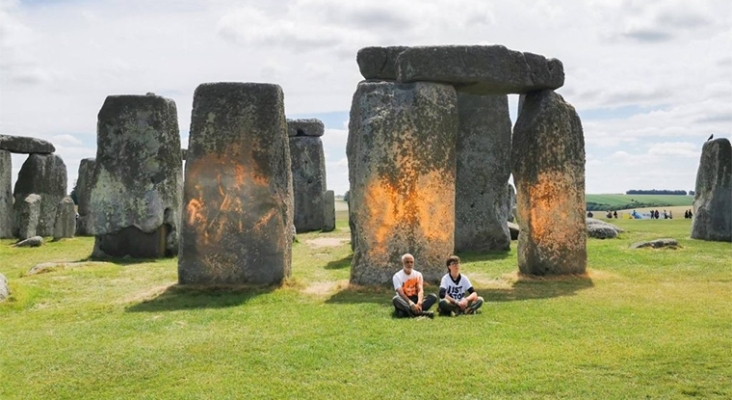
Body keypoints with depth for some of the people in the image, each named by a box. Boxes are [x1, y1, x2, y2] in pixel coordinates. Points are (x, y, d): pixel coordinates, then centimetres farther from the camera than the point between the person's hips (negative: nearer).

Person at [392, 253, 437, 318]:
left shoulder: (418, 274, 5)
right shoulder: (397, 276, -5)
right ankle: (420, 312, -49)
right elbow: (401, 293, -19)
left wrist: (419, 303, -33)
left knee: (433, 296, -20)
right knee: (396, 299, -35)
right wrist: (411, 304, -36)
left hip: (416, 300, 3)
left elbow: (420, 290, -11)